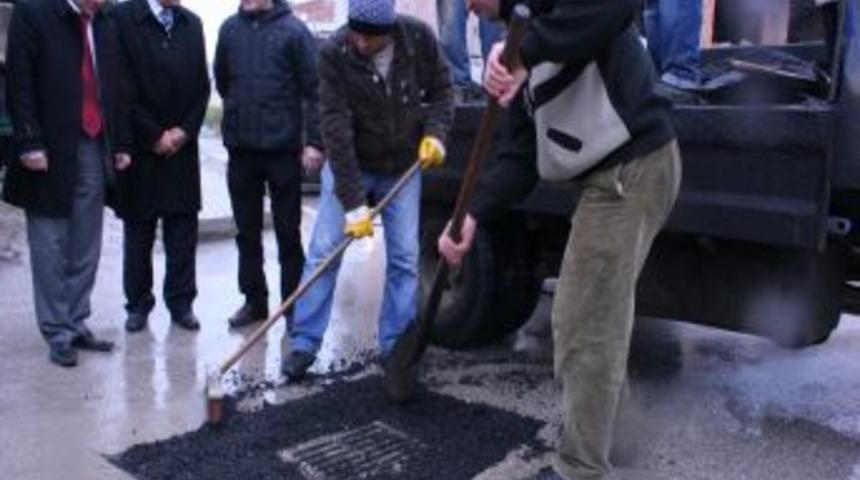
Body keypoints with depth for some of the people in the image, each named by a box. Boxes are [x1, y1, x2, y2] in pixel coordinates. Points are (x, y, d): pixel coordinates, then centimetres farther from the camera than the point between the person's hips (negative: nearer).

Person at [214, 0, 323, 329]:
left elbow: (314, 89, -7)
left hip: (283, 146, -4)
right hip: (240, 146, 4)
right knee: (247, 230, 11)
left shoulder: (292, 30, -5)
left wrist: (314, 141, -12)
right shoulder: (230, 29, 6)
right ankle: (254, 299, 23)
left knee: (288, 231, 4)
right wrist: (240, 109, 13)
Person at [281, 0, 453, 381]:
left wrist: (435, 132, -19)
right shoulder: (334, 53, -23)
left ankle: (396, 347, 11)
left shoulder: (420, 39, -17)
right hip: (349, 166, -1)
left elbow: (441, 90, 0)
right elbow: (336, 130, -26)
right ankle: (304, 343, 7)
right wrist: (354, 202, -28)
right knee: (323, 252, -4)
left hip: (403, 166, 2)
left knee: (404, 259, -1)